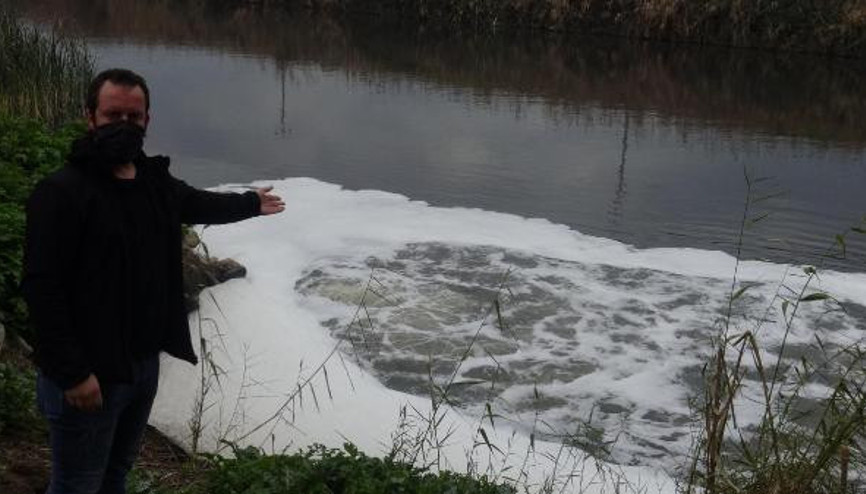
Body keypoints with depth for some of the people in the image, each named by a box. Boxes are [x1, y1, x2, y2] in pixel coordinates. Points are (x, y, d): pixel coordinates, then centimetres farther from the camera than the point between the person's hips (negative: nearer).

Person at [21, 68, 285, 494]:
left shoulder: (155, 180, 5)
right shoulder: (62, 191, -18)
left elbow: (201, 204, 27)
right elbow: (42, 288, -22)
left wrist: (251, 202, 43)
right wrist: (72, 372, -24)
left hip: (145, 363, 7)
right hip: (88, 374, -7)